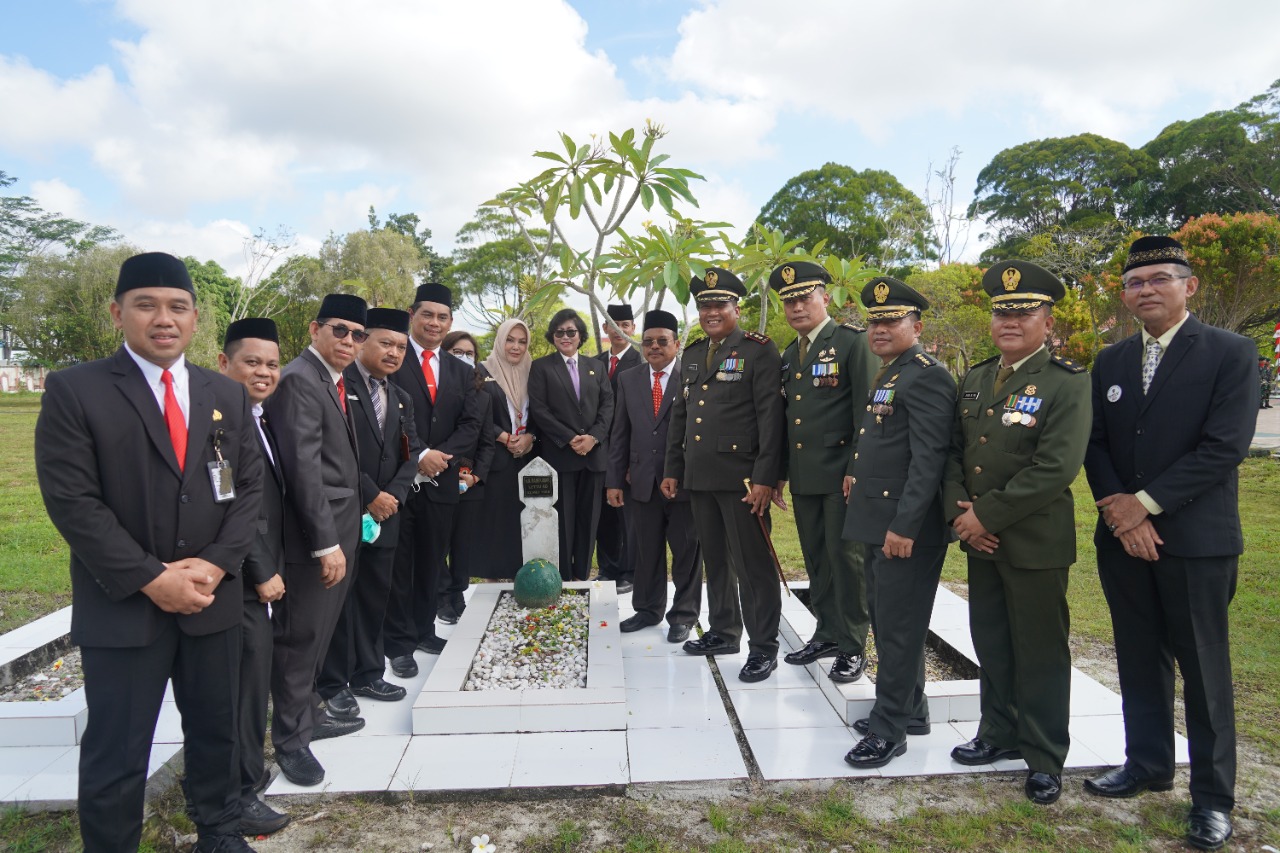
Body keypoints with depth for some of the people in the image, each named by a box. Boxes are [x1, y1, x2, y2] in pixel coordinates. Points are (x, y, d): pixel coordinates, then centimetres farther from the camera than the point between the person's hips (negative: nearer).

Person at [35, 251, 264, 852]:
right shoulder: (74, 390, -6)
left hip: (214, 598, 4)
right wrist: (150, 579, -17)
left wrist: (216, 563, -9)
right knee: (116, 754, 7)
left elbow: (250, 486, 5)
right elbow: (71, 500, -12)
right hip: (122, 605, -4)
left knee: (215, 729, 18)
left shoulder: (227, 395, 7)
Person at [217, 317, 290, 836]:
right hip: (241, 578, -9)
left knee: (253, 680, 17)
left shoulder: (258, 418, 12)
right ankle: (240, 795, 15)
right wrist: (261, 573, -15)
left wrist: (271, 568, 14)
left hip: (261, 574, 9)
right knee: (248, 682, 0)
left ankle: (247, 770, 33)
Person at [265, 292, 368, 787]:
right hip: (313, 534, -9)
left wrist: (344, 533, 14)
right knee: (300, 635, 3)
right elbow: (304, 467, -21)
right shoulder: (299, 380, -16)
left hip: (338, 529, 9)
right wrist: (326, 543, -22)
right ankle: (291, 738, 17)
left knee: (318, 632, 20)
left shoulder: (335, 382, 13)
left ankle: (308, 713, 35)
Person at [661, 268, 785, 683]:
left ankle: (763, 647, 10)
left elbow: (770, 416, -11)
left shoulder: (759, 350, -5)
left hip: (741, 477, -7)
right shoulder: (692, 354, 16)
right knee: (715, 560, 16)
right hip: (699, 477, 7)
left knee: (752, 563, -1)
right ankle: (723, 631, 31)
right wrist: (672, 469, 16)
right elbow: (679, 416, 19)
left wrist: (764, 478, -17)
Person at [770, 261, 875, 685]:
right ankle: (828, 633, 28)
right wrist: (780, 472, 14)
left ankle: (853, 647, 13)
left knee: (845, 556, 1)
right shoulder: (789, 355, 15)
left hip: (840, 474, -7)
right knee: (816, 558, 14)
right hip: (803, 476, 7)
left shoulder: (853, 342, -7)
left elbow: (866, 412, -12)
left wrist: (858, 471, -16)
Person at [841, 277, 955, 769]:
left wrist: (904, 525, -23)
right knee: (886, 622, 18)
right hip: (877, 523, 10)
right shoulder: (886, 375, 16)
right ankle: (910, 709, 33)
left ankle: (888, 729, 12)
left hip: (905, 528, -10)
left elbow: (928, 458, -21)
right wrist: (859, 474, 11)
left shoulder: (926, 377, -14)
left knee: (899, 628, 0)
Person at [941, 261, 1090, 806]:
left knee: (1040, 652, 7)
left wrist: (988, 516, -19)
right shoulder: (975, 380, 9)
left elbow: (1056, 469, -21)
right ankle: (1000, 733, 35)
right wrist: (958, 511, -6)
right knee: (991, 643, 17)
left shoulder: (1067, 384, -11)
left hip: (1035, 542, -6)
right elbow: (953, 450, 9)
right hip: (979, 538, 6)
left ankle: (1044, 758, 23)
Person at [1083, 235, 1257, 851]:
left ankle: (1213, 796, 20)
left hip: (1196, 540, -4)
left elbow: (1224, 447, -14)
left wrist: (1145, 503, -15)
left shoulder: (1230, 354, -5)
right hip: (1122, 538, 5)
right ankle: (1148, 764, 31)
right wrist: (1116, 507, -9)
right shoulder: (1111, 361, 10)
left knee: (1204, 668, 5)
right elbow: (1095, 446, 7)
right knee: (1139, 659, 14)